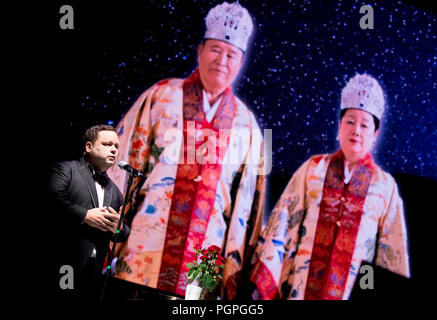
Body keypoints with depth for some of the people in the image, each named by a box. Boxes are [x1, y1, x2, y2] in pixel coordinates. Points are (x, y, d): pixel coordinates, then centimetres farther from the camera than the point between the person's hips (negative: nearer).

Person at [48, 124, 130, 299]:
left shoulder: (114, 191, 22)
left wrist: (118, 228, 1)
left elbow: (121, 237, 24)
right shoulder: (65, 169, 2)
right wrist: (85, 215, -14)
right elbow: (51, 198, -16)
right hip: (62, 265, -6)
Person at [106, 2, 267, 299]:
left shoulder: (246, 123, 9)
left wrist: (236, 264, 4)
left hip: (205, 259, 1)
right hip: (144, 249, -1)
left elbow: (247, 198, 9)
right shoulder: (161, 97, 6)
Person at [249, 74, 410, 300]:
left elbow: (393, 251, 6)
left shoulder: (385, 185, 5)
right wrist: (264, 281, -6)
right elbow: (282, 221, 1)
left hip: (354, 289, 0)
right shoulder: (314, 168, 6)